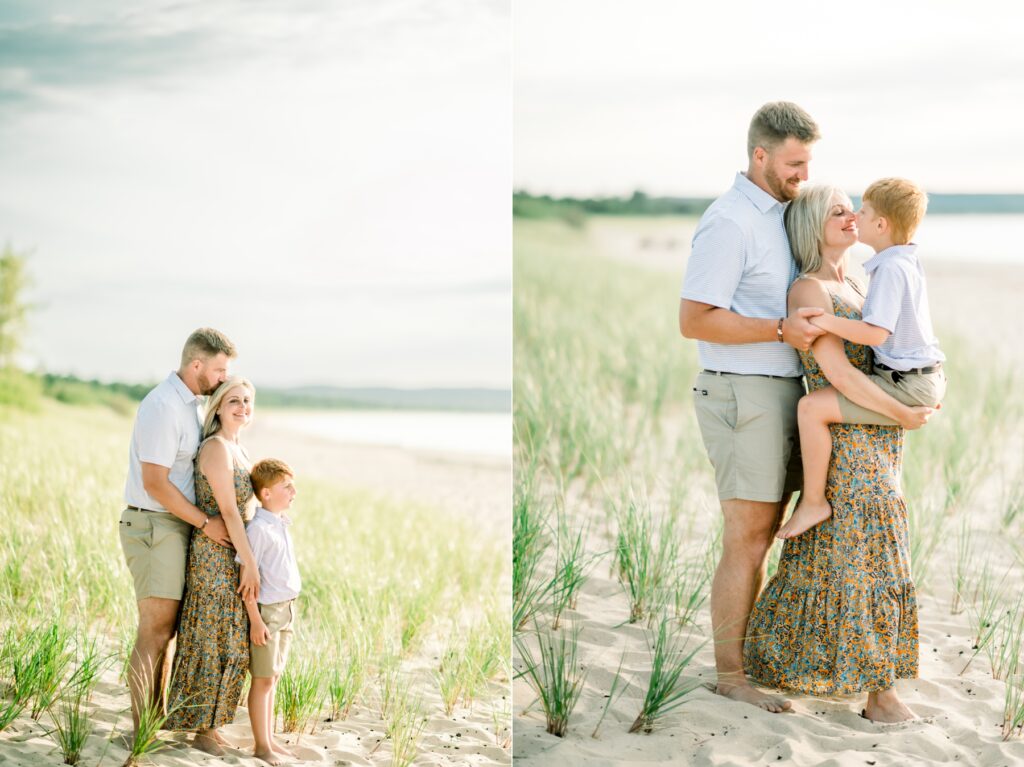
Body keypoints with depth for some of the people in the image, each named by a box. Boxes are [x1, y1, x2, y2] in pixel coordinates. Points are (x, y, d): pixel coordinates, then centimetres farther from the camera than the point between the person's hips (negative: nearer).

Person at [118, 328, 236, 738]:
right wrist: (205, 523, -17)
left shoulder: (187, 404, 14)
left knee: (167, 627, 14)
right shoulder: (163, 407, -18)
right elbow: (154, 483, -21)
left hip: (175, 525, 10)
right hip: (155, 526, -10)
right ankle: (142, 732, -6)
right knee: (155, 630, -9)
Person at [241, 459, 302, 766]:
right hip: (266, 611, -8)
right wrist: (255, 620, -19)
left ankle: (268, 740, 21)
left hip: (286, 610, 8)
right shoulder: (258, 529, -17)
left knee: (272, 679, 14)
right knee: (263, 680, -1)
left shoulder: (282, 524, 11)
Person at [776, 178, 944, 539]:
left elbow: (876, 333, -28)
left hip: (906, 387, -11)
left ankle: (813, 501, -11)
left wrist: (825, 321, -30)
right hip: (929, 380, 11)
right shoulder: (909, 263, 11)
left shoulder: (890, 269, -19)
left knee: (812, 407, -19)